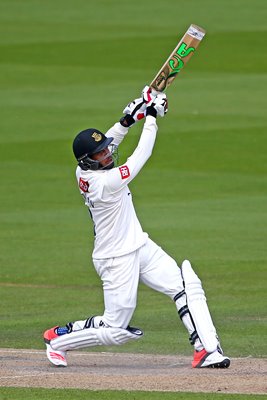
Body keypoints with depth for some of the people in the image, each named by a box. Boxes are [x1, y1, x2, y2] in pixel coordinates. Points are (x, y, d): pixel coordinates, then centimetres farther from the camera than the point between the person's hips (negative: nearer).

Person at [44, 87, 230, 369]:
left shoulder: (83, 172, -4)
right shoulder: (106, 182, -28)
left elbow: (106, 143, 14)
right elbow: (141, 156, -22)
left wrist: (129, 119, -1)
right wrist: (151, 117, -13)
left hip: (140, 248, 9)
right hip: (117, 259, -9)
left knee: (188, 286, -5)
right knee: (115, 330, 0)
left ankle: (207, 350, -10)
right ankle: (58, 337, 21)